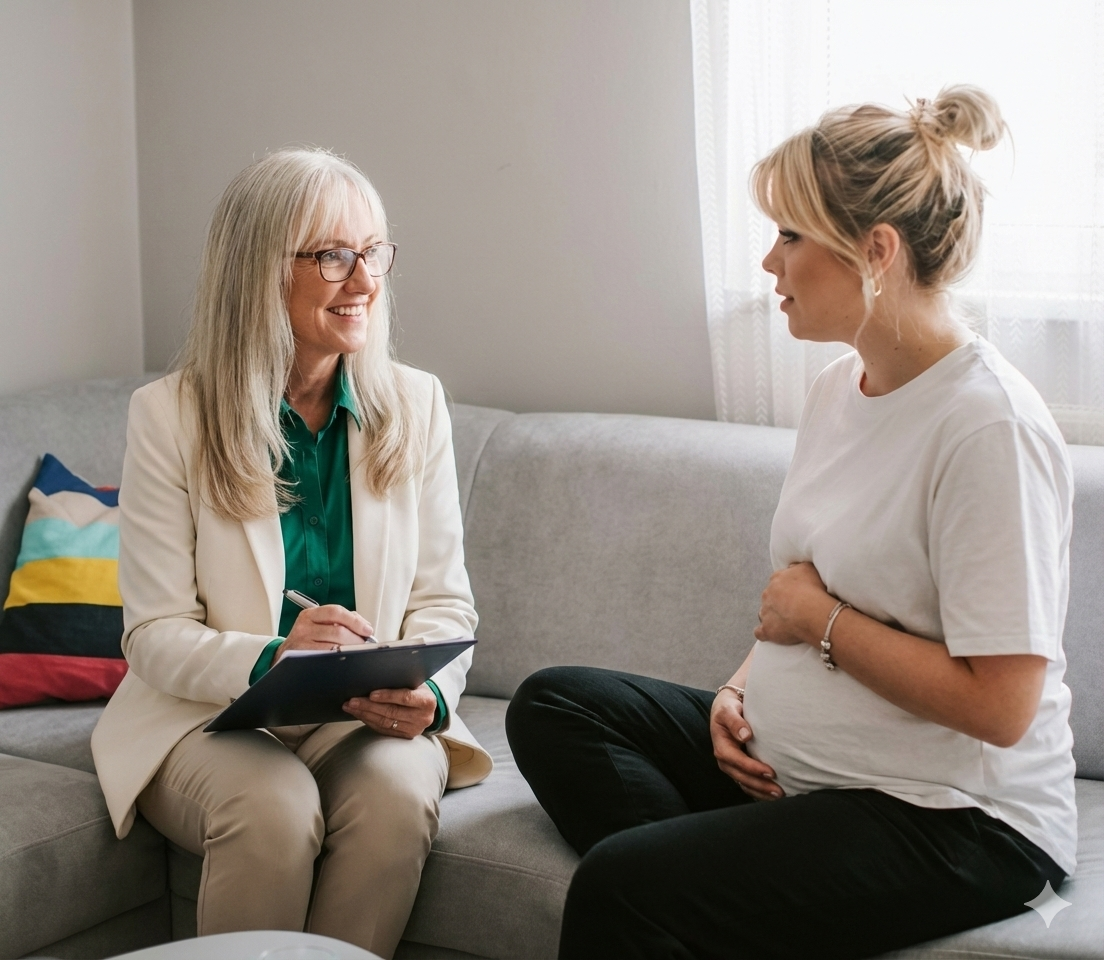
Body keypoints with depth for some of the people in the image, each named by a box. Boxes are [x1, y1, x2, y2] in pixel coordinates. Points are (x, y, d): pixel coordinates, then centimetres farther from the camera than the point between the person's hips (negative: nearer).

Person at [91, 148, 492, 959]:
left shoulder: (415, 404, 3)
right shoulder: (169, 415, -4)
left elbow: (443, 599, 3)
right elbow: (156, 634, -8)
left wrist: (426, 692, -20)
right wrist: (271, 662, -29)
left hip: (366, 716, 2)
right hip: (209, 715, -2)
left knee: (397, 791, -31)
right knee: (274, 807, -33)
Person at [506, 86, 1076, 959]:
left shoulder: (990, 428, -21)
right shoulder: (841, 389, 7)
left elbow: (999, 705, -24)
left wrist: (821, 619, -15)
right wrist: (743, 686, 0)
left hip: (957, 820, -9)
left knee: (623, 885, -25)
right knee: (553, 706, 5)